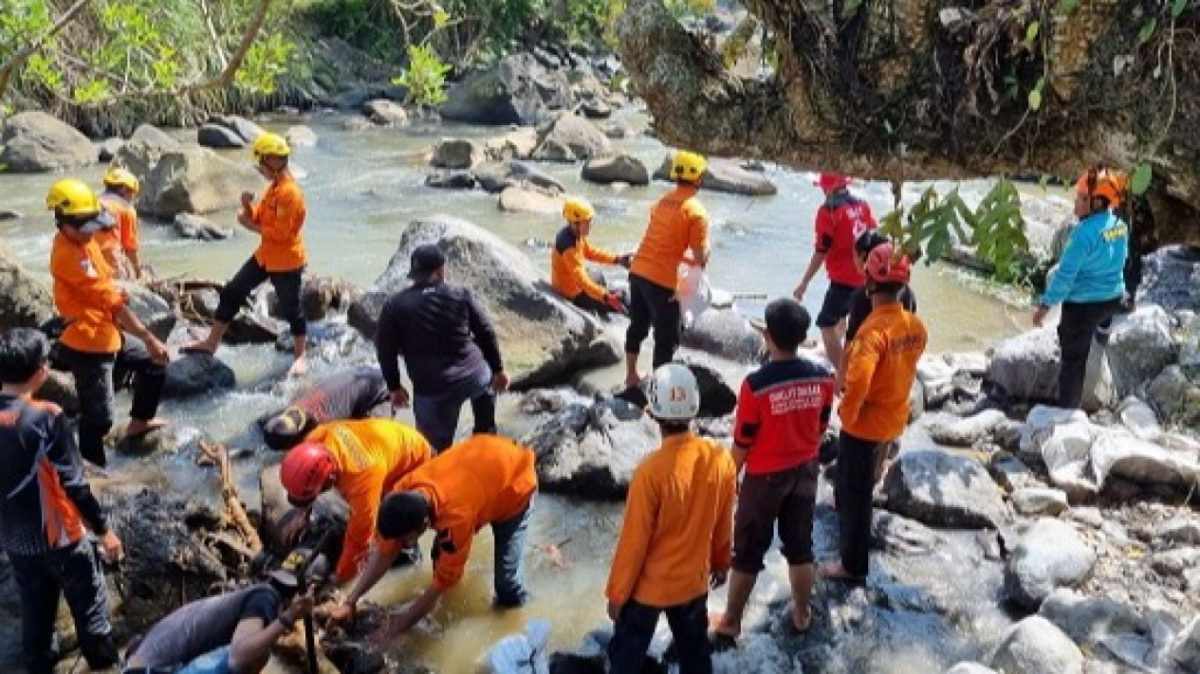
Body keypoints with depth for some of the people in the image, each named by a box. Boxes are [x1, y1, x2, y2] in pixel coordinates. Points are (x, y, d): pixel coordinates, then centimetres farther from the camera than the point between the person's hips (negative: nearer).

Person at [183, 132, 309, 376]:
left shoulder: (290, 193, -23)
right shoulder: (273, 188, 7)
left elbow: (281, 233, -26)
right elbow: (257, 218, 11)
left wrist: (250, 225, -14)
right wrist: (247, 205, -9)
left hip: (286, 262, -9)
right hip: (265, 256, 9)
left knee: (291, 309, 6)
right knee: (231, 292, 11)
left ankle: (301, 356, 24)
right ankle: (211, 342, 23)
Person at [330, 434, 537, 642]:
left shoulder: (456, 516, -42)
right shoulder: (402, 493, -24)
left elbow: (442, 581, -27)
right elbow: (384, 550, -9)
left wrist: (399, 626, -18)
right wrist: (350, 601, -13)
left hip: (516, 479, -6)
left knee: (506, 584, -8)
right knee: (442, 552, 4)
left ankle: (514, 597, 22)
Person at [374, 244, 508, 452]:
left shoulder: (395, 305, -3)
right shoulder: (460, 294, 1)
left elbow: (386, 351, 1)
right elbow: (486, 333, 6)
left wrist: (394, 387, 15)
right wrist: (498, 369, 18)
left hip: (432, 391, -3)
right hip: (475, 377, 3)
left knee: (437, 451, 8)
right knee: (487, 381, 38)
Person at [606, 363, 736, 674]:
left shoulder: (651, 471, -30)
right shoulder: (721, 459, -15)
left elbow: (634, 541, -20)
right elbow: (724, 523, 0)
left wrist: (616, 593, -6)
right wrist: (721, 562, 19)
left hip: (648, 586, -4)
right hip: (693, 580, 4)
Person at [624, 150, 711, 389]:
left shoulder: (662, 202, 11)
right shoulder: (696, 212, -11)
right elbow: (701, 257, -13)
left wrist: (690, 260, 20)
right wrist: (702, 261, 9)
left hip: (638, 271, 8)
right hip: (663, 281, -8)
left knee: (638, 325, 23)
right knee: (667, 338, 6)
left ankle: (631, 377, 36)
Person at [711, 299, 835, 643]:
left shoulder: (756, 384, -27)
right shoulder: (823, 376, -12)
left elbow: (742, 443, -16)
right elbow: (821, 427, 2)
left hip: (765, 476, -4)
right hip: (805, 471, 4)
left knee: (747, 551, 12)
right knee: (800, 545, 21)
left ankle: (731, 622, 26)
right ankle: (802, 613, 38)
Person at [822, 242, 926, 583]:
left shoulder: (874, 329, -29)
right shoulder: (916, 326, -5)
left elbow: (858, 380, -38)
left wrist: (847, 413, -21)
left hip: (864, 424, -8)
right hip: (894, 419, 8)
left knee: (854, 493, 8)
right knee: (861, 485, 30)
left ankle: (853, 566, 21)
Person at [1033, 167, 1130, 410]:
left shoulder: (1085, 232, -25)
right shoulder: (1120, 225, 0)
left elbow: (1065, 274, -21)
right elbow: (1120, 262, 14)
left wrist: (1045, 305, -13)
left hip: (1083, 304, -6)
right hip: (1113, 299, 6)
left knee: (1073, 358, 5)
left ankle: (1067, 409, 12)